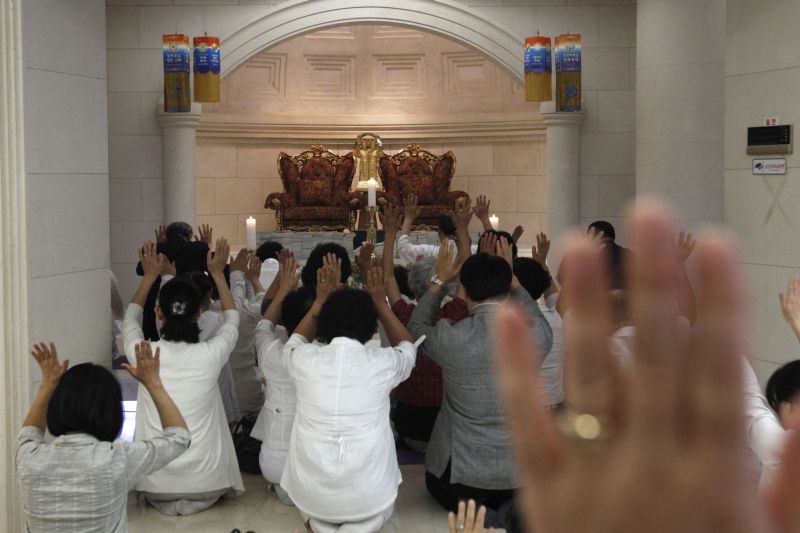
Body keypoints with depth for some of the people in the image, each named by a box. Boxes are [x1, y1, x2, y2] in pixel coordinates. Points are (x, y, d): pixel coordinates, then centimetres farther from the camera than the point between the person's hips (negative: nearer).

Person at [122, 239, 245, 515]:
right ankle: (196, 498, 15)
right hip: (204, 481, -2)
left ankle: (164, 498, 16)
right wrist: (217, 273, 19)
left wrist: (149, 276, 22)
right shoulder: (211, 354, -14)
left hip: (155, 482, 2)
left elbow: (130, 319, 14)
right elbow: (232, 318, 11)